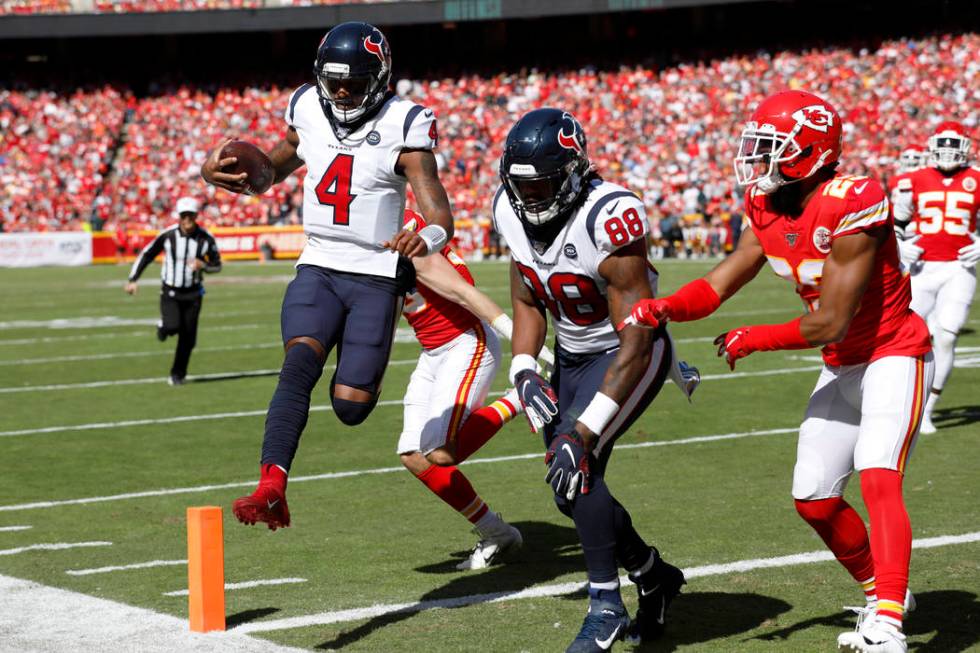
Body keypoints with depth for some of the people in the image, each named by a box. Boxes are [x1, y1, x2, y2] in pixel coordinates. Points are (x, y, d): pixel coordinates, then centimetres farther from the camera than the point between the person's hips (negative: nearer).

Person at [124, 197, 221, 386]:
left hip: (193, 293, 2)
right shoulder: (168, 235, -12)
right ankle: (163, 327, 15)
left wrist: (203, 265, -20)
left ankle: (177, 374, 22)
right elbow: (146, 255, -1)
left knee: (188, 337, 2)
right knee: (173, 326, -24)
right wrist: (133, 279, -6)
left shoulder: (206, 238, -9)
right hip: (170, 291, -2)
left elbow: (217, 265, 3)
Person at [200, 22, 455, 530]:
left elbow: (440, 216, -18)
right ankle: (271, 489, -34)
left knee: (349, 407, -8)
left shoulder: (402, 126, -10)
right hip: (318, 269, 3)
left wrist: (427, 237, -43)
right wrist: (218, 172, 4)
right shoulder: (307, 109, 4)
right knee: (299, 365, -24)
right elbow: (272, 168, 24)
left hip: (377, 277, -3)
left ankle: (361, 373, 30)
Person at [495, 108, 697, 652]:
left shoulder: (608, 221, -32)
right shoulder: (513, 210, -10)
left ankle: (606, 607, -12)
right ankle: (654, 577, 31)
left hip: (628, 356, -8)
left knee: (576, 465, -25)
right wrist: (524, 372, -11)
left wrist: (584, 430, -33)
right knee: (570, 490, 7)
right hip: (572, 356, 8)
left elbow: (635, 342, -30)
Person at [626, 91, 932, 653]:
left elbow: (829, 323, -25)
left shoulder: (851, 206, -27)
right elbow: (718, 287, -3)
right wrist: (664, 308, -24)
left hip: (893, 356, -9)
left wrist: (753, 341, -13)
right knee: (815, 501, 10)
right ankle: (885, 591, 30)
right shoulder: (768, 210, -1)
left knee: (878, 480, -26)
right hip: (842, 368, 9)